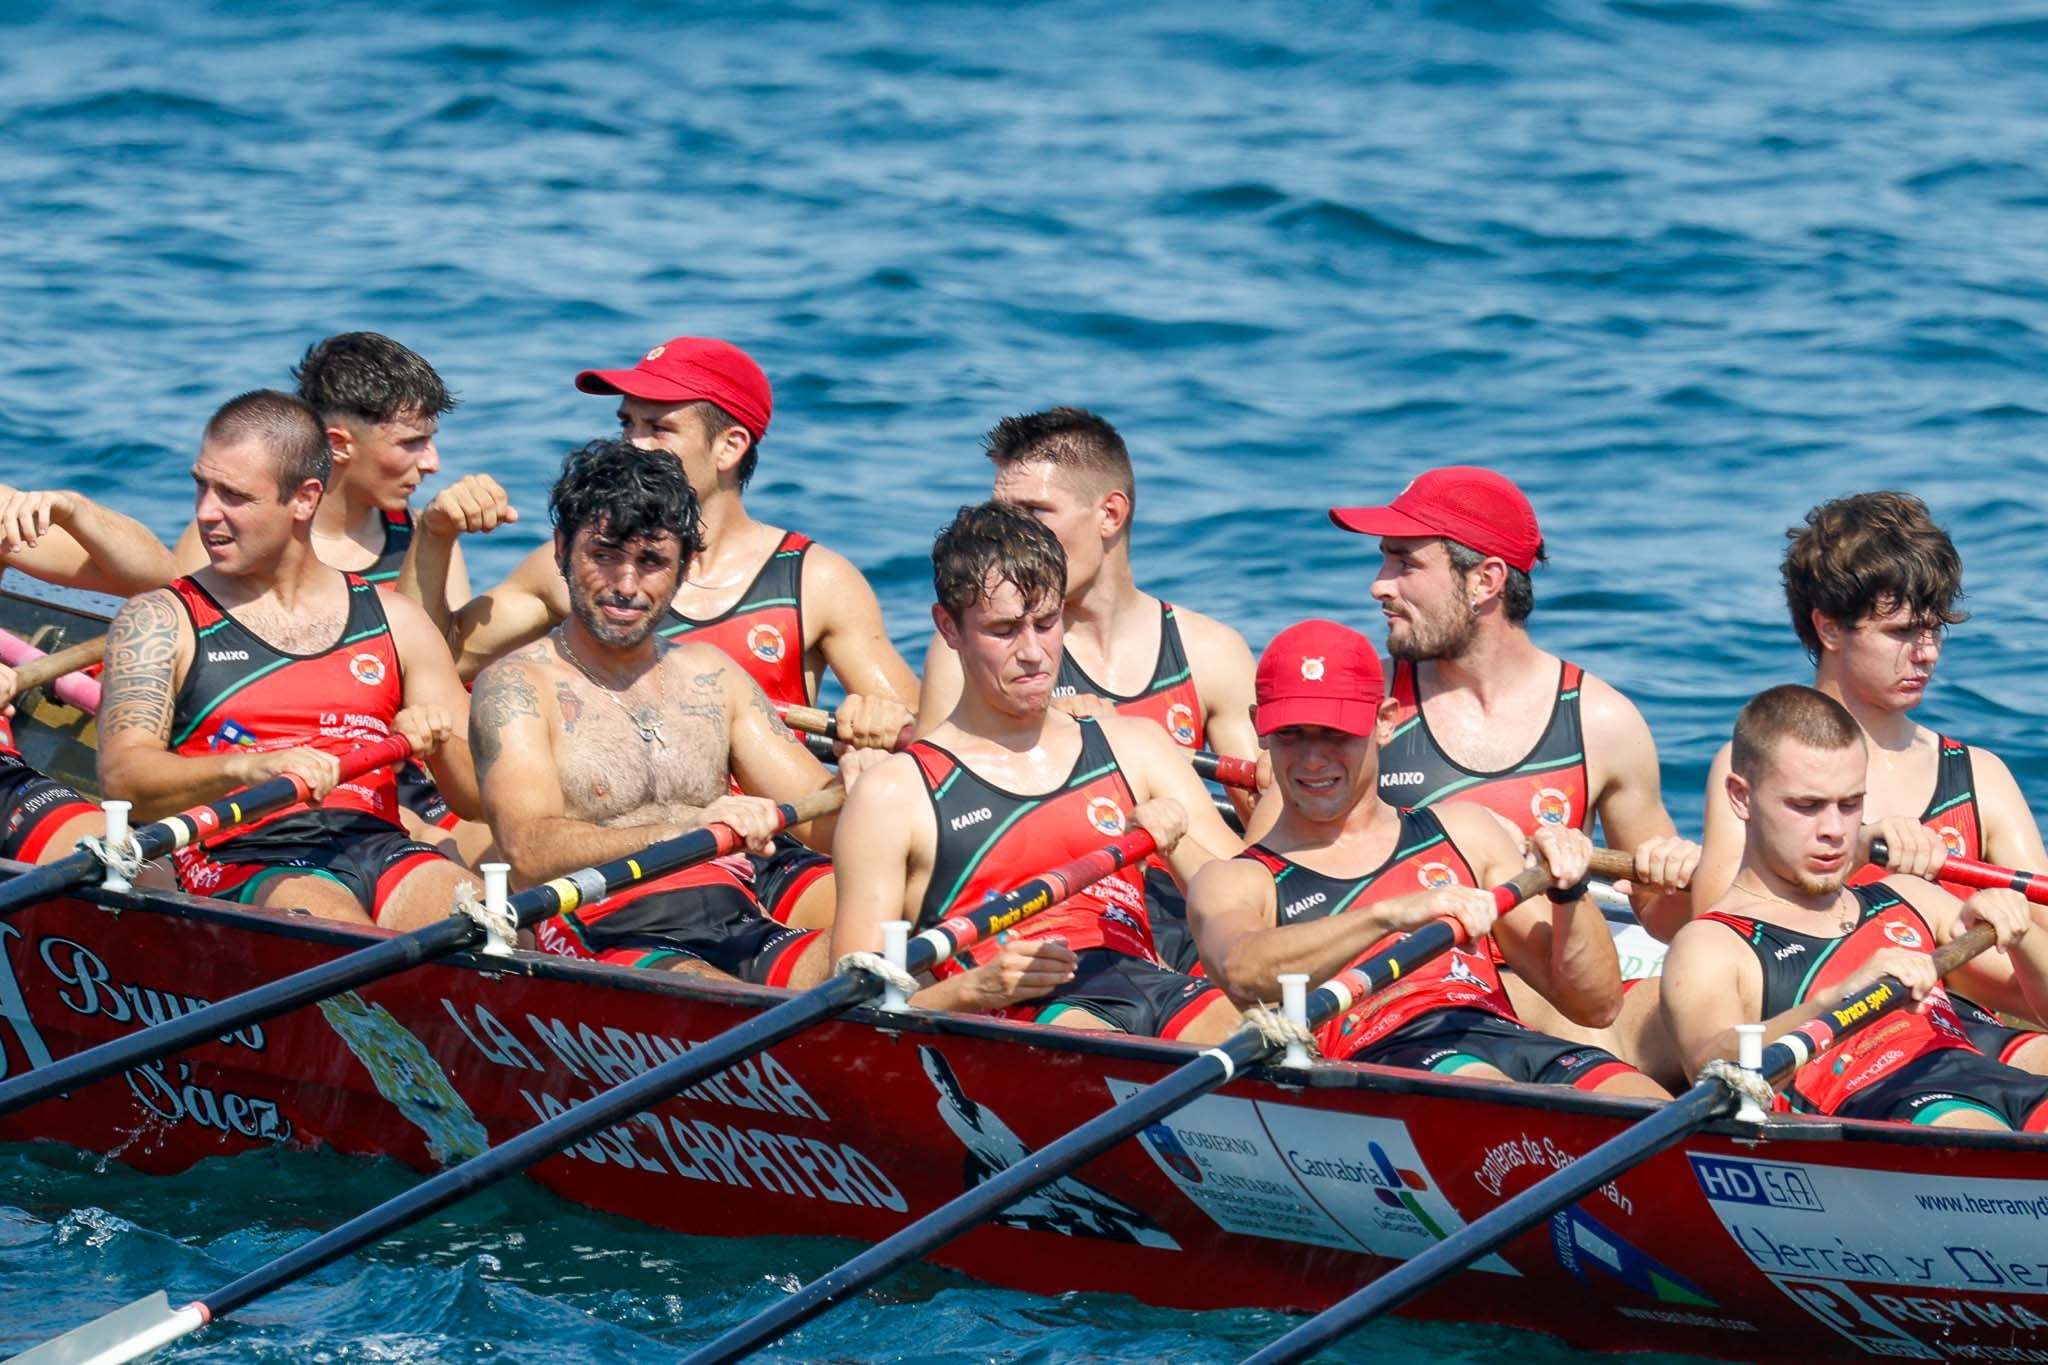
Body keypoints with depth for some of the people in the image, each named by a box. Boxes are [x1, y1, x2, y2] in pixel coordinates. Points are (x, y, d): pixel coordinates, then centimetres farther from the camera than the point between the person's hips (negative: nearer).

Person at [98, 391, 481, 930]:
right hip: (239, 861, -2)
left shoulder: (393, 620, 20)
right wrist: (250, 768, -24)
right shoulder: (161, 621, 11)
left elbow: (479, 799, 19)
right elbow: (122, 776, -6)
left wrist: (438, 745, -4)